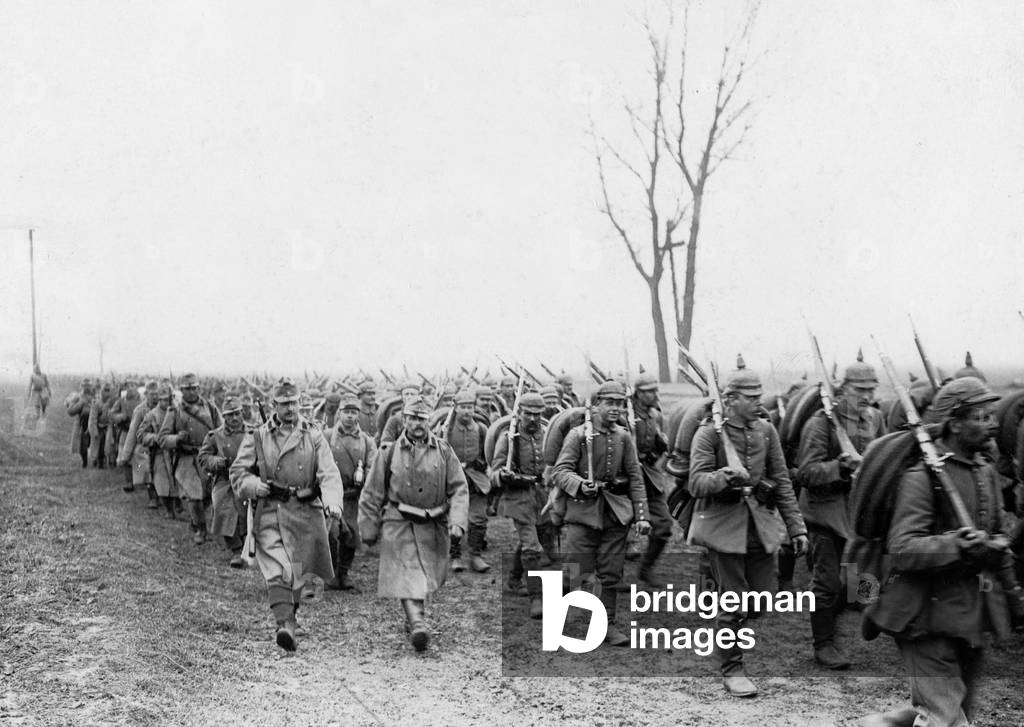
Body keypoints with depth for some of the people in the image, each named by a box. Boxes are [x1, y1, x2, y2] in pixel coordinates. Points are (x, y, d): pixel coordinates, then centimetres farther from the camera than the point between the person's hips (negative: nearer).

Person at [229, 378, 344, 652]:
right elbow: (237, 471, 10)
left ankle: (288, 617, 31)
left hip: (305, 513, 1)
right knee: (277, 570, -15)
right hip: (269, 513, -1)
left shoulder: (313, 436, 4)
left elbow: (329, 473, -7)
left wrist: (332, 501, -25)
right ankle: (285, 624, -22)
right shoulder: (257, 437, 5)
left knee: (298, 572, 9)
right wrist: (253, 485, -12)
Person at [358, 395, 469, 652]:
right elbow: (372, 494, 4)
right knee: (407, 574, -15)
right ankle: (418, 625, -23)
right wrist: (369, 529, 5)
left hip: (434, 526, 3)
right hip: (399, 524, -3)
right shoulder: (389, 452, -2)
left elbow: (459, 489, 1)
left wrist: (457, 522, -13)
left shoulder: (443, 451, 2)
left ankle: (413, 616, 36)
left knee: (429, 575, 13)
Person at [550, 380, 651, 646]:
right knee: (578, 572, -3)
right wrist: (580, 484, -31)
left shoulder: (624, 438, 7)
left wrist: (642, 515, 1)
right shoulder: (578, 435, -5)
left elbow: (636, 478, 9)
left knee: (611, 574, 8)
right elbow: (559, 472, -11)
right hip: (583, 513, -4)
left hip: (616, 513, 4)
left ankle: (607, 624, 20)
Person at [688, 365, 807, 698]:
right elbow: (696, 482, -15)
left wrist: (796, 527, 7)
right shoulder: (709, 433, -8)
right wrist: (725, 476, -36)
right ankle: (731, 670, 14)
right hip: (724, 525, -5)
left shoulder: (766, 430, 6)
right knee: (733, 603, -1)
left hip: (761, 524, 5)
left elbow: (782, 482, 10)